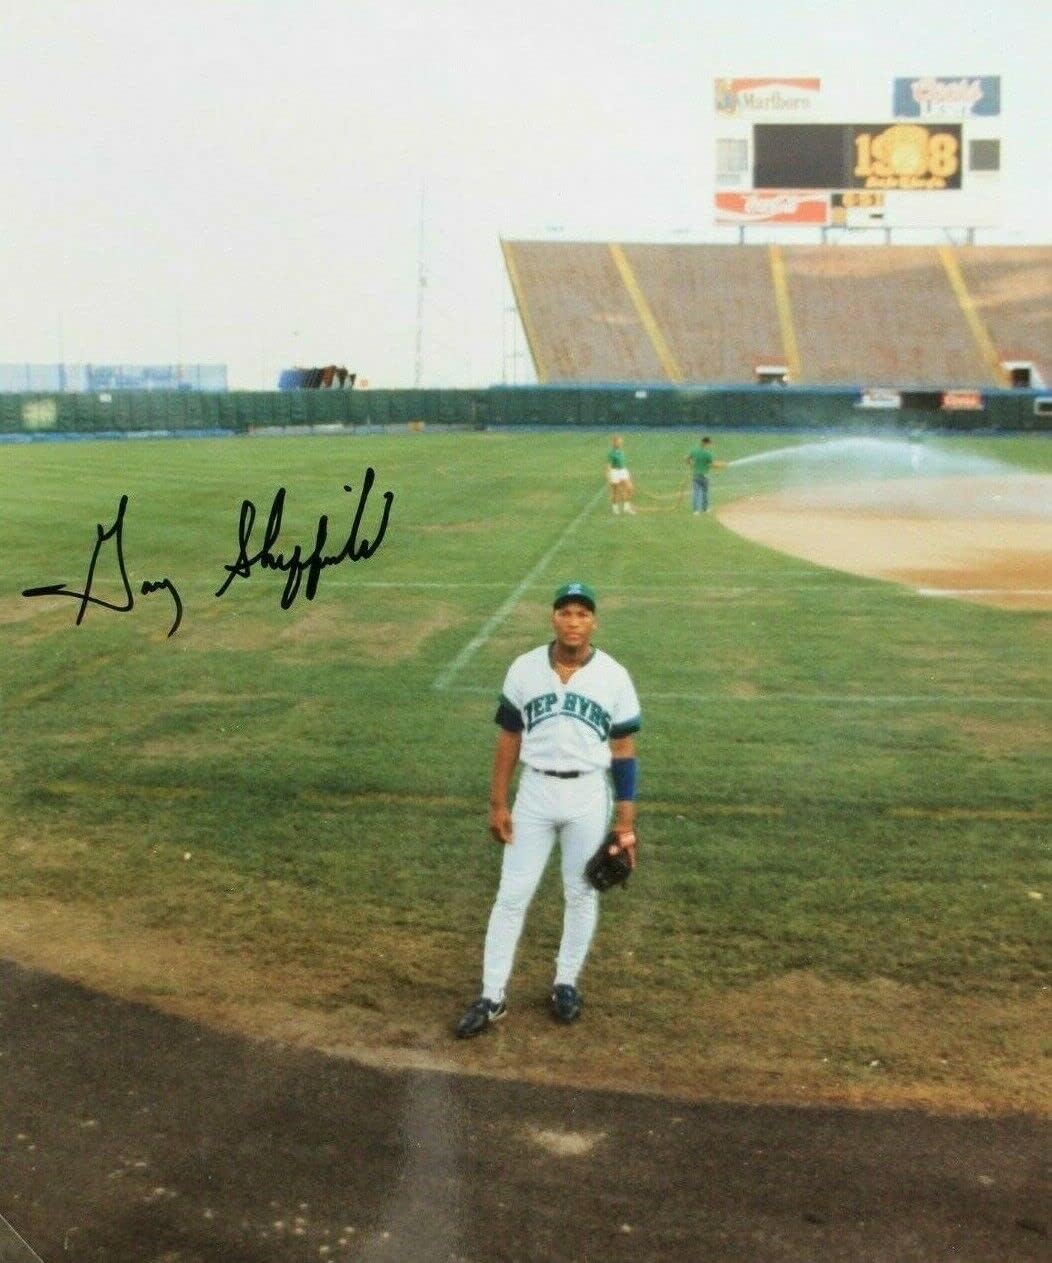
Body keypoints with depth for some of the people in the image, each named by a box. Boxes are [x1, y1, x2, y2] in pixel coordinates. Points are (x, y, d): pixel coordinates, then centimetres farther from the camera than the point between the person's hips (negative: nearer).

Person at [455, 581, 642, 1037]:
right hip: (534, 792, 1)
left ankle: (566, 984, 29)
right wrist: (497, 803, 0)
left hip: (588, 795, -1)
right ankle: (492, 997, 9)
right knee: (512, 895, 2)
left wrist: (626, 821, -4)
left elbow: (623, 750, -2)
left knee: (581, 894, 11)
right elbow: (509, 739, 4)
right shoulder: (524, 669, -3)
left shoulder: (614, 676, -5)